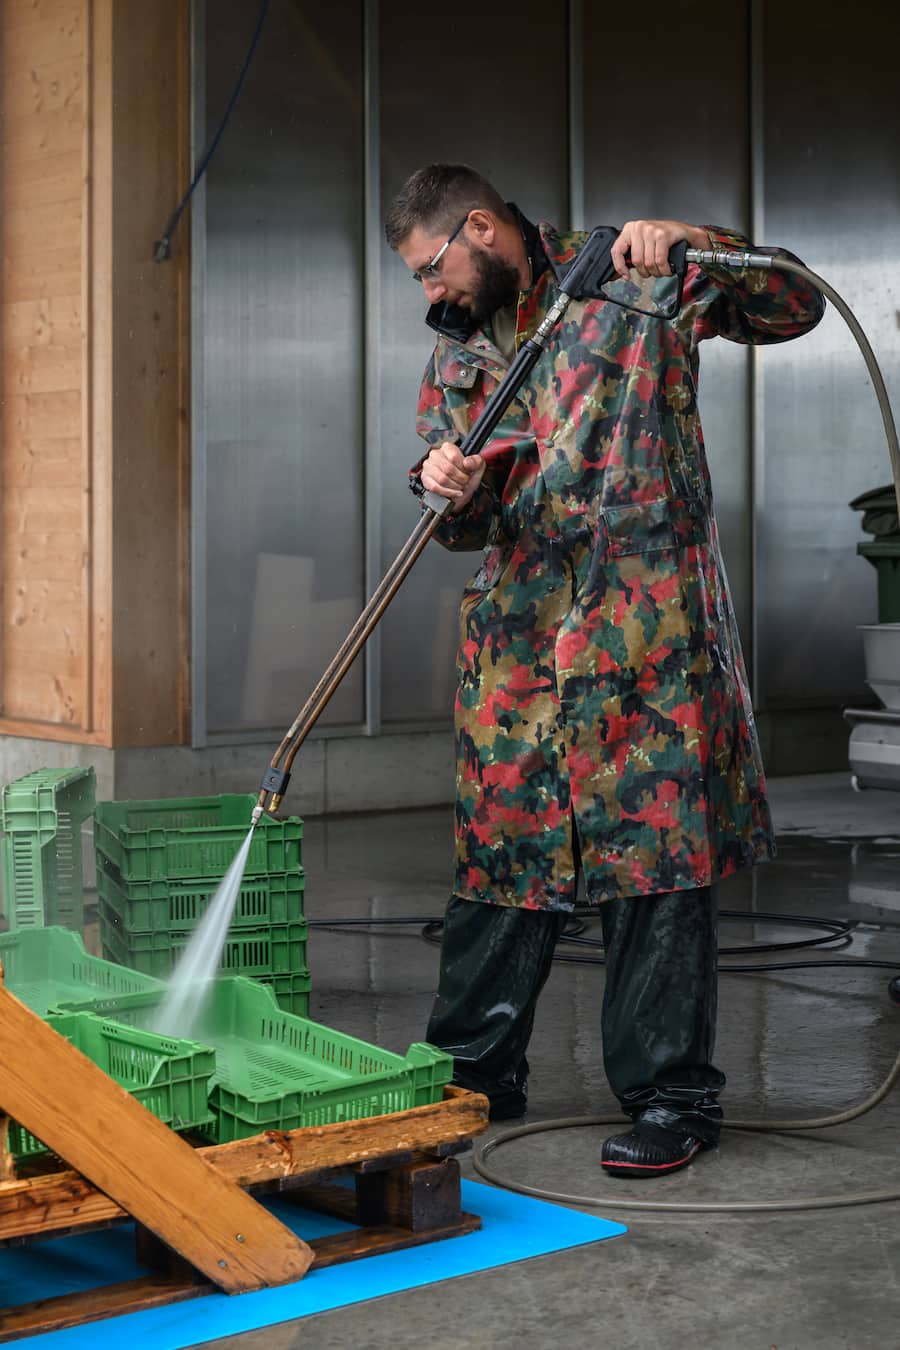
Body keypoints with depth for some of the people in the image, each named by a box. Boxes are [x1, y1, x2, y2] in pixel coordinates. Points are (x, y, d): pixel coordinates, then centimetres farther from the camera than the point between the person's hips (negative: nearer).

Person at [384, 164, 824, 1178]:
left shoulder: (626, 285, 1)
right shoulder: (456, 353, 16)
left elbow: (793, 309, -1)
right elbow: (465, 524, 11)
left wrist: (687, 251, -17)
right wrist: (451, 490, -13)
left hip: (647, 627, -5)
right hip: (518, 630, 5)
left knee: (656, 856, -4)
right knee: (499, 848, 8)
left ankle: (670, 1094, 5)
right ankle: (477, 1068, 22)